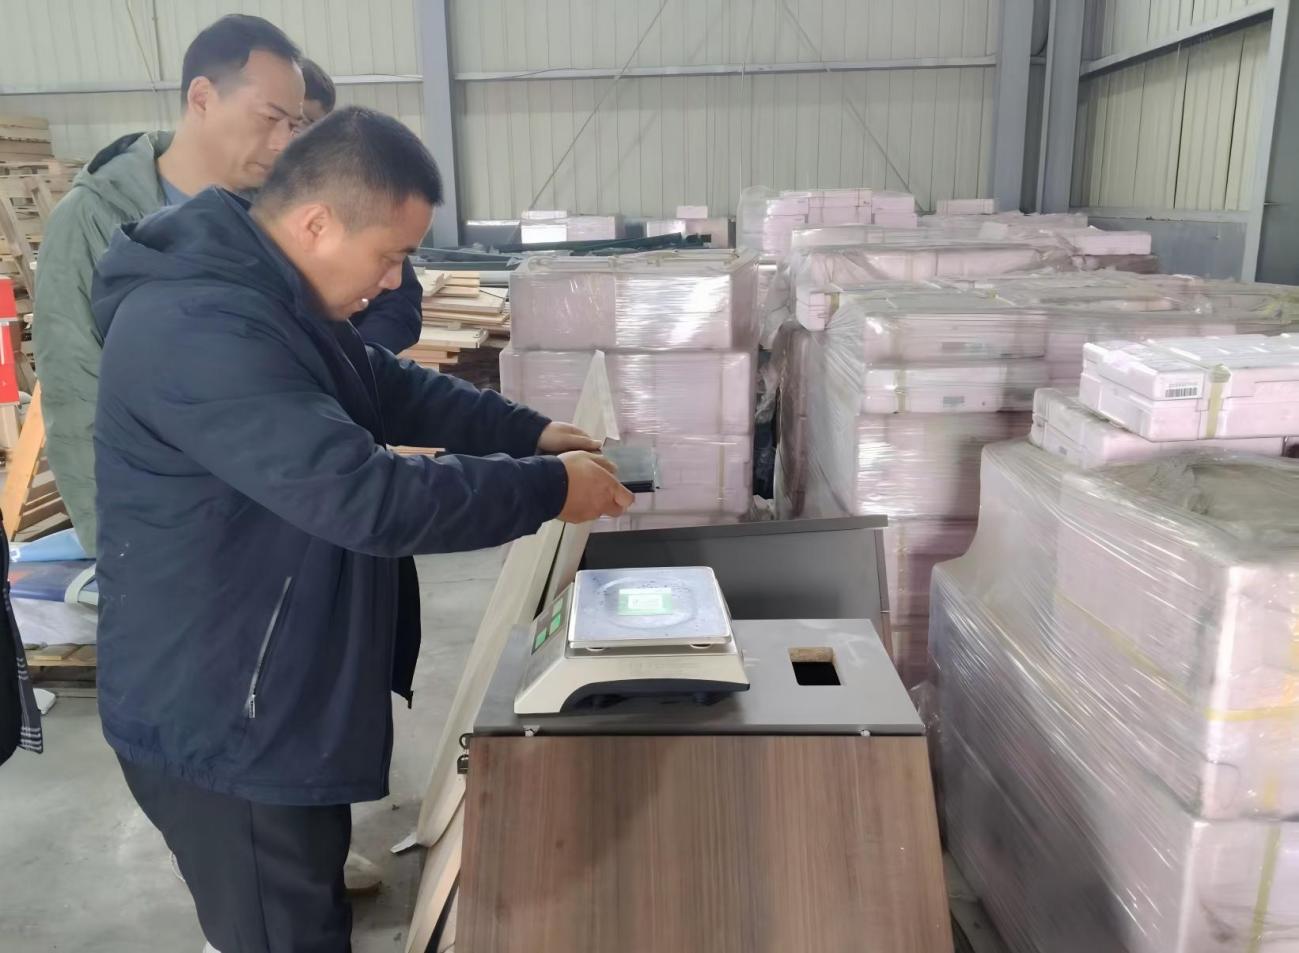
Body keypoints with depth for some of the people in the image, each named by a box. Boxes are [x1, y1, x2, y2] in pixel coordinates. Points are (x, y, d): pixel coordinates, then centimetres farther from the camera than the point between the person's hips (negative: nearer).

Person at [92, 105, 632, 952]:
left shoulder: (271, 297, 5)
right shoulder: (199, 332, -30)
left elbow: (387, 386, 14)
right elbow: (367, 496, -35)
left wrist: (531, 432, 2)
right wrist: (548, 489, -24)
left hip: (278, 697, 10)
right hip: (220, 722, -9)